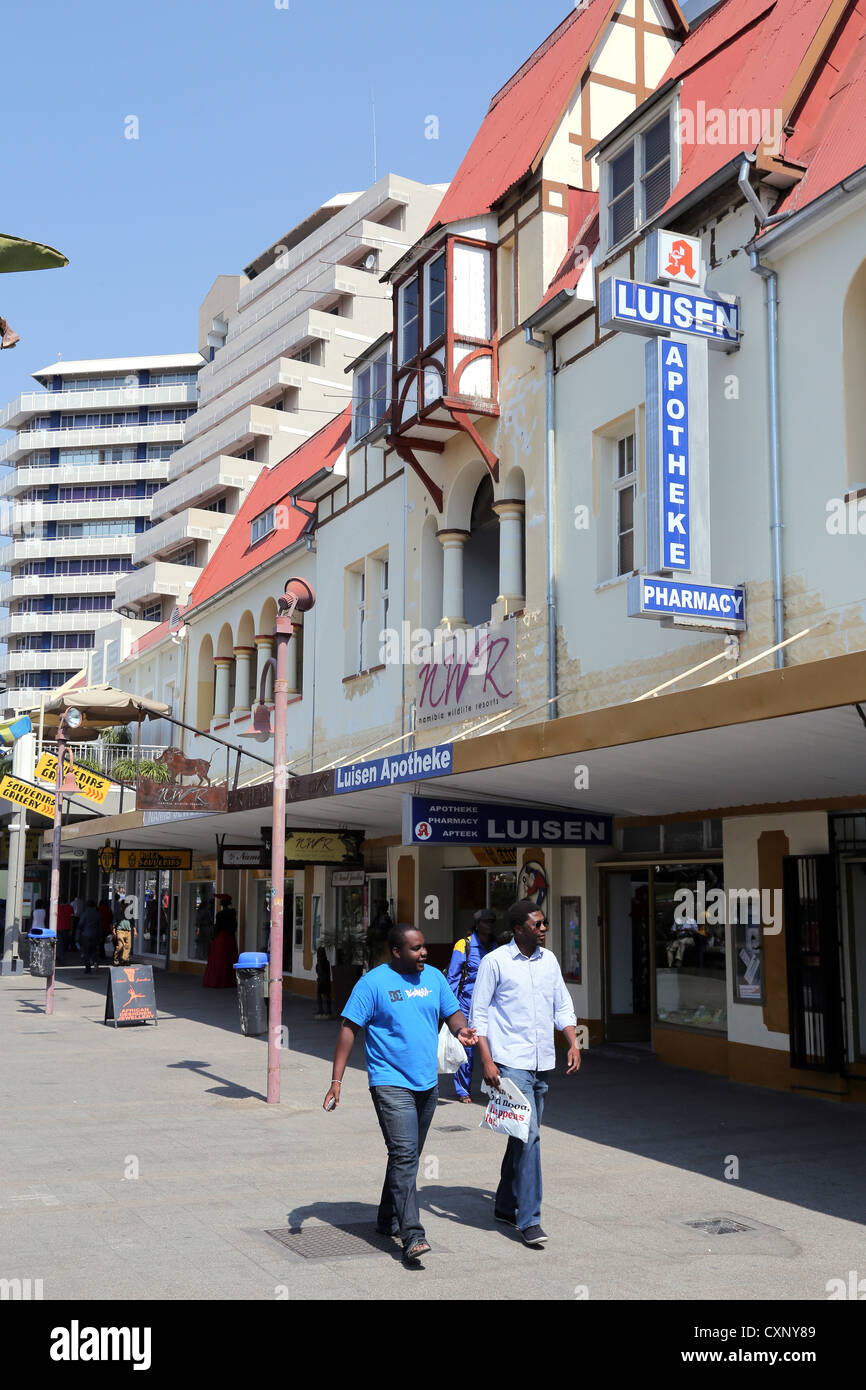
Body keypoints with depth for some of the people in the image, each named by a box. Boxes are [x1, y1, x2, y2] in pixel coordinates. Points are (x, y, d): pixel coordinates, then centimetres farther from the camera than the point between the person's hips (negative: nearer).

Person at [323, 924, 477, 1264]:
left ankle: (388, 1221, 32)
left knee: (407, 1156, 16)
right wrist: (337, 1080, -14)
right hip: (391, 1083, -6)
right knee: (404, 1155, -15)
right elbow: (349, 1028, -9)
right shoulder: (373, 982, -9)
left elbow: (452, 1012, 17)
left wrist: (461, 1029, -8)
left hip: (427, 1083, 6)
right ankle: (412, 1236, -16)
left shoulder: (434, 977, 9)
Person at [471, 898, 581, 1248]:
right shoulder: (495, 962, -7)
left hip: (542, 1062, 6)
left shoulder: (549, 960, 10)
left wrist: (573, 1043, 4)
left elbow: (562, 1006, 18)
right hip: (510, 1062, -6)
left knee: (525, 1136, 14)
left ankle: (505, 1206, 28)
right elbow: (478, 1014, -5)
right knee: (528, 1135, -13)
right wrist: (486, 1061, -12)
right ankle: (529, 1219, -8)